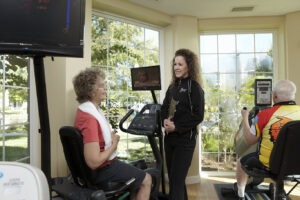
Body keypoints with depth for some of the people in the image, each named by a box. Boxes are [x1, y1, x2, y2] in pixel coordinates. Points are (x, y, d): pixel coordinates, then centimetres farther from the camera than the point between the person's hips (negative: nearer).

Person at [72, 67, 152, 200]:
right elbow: (94, 162, -32)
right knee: (146, 180, 4)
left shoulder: (86, 110, 3)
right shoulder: (89, 118, -30)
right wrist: (114, 145, -18)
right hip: (101, 170, -10)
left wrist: (111, 137, -1)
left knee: (138, 176, 25)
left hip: (103, 164, 10)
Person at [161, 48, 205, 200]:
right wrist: (164, 121, -8)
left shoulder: (194, 87, -7)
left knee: (177, 181, -2)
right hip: (169, 137, 7)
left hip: (185, 139, -6)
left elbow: (198, 116, -13)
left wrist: (177, 127, -18)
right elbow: (164, 108, 13)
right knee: (172, 178, 15)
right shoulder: (172, 86, 12)